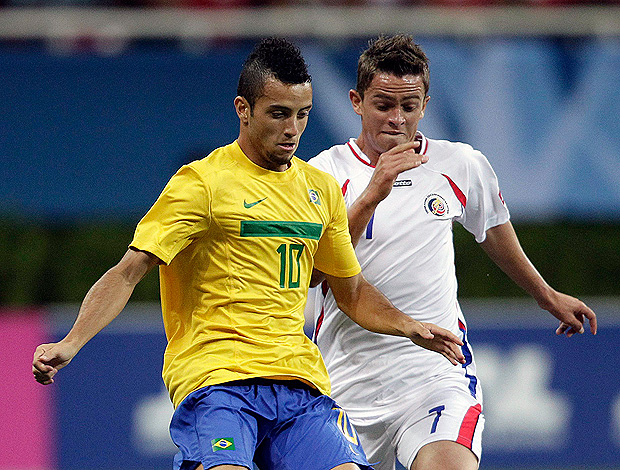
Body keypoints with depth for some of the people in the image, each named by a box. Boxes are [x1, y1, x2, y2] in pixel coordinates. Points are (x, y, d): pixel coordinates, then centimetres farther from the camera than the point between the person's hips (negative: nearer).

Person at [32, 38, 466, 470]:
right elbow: (128, 273, -8)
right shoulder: (202, 183, -3)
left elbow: (352, 291, 30)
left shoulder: (321, 189, 17)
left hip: (299, 379, 6)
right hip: (215, 376, -6)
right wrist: (70, 344, -21)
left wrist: (409, 327, 14)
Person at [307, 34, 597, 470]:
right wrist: (372, 194, -24)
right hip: (348, 383, 1)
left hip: (439, 372, -1)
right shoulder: (326, 173, -2)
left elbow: (495, 232, 27)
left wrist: (548, 296, 40)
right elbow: (311, 272, -16)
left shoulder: (462, 167, 6)